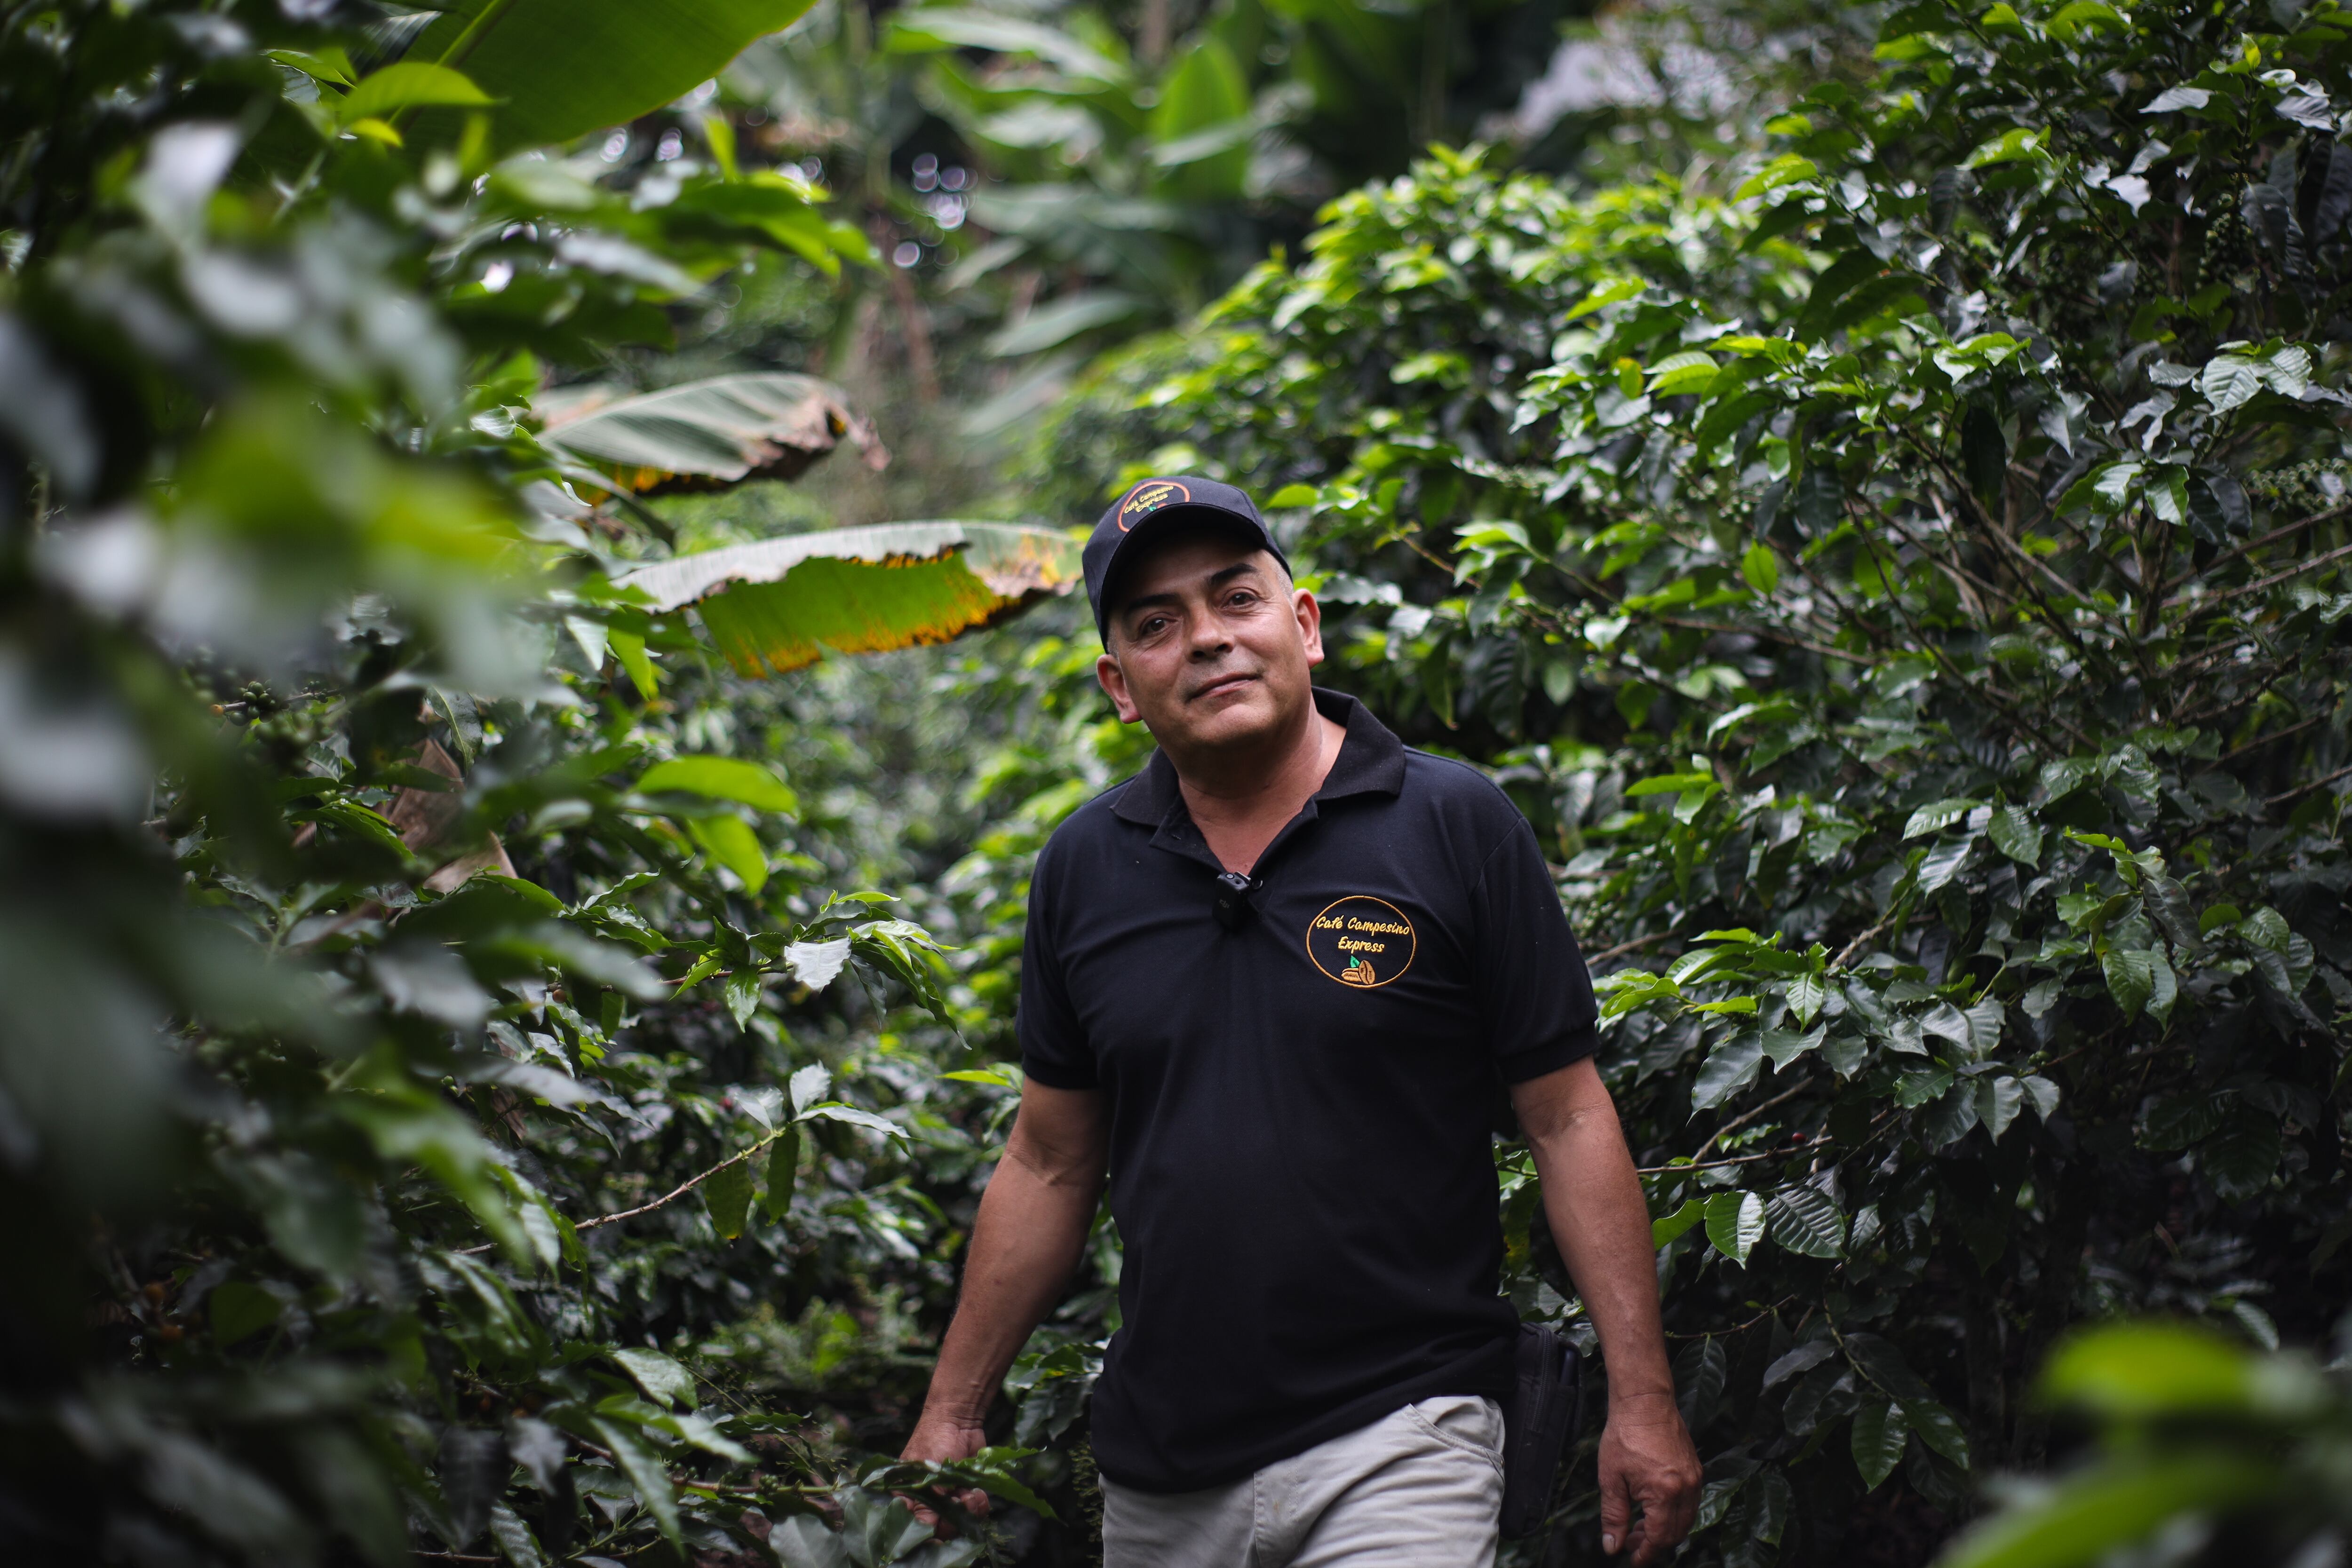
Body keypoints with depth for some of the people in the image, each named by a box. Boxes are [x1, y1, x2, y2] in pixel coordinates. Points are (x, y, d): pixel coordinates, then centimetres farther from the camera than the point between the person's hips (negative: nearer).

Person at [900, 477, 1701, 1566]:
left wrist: (1640, 1398, -7)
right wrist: (950, 1416, 12)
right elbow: (1050, 1164, 13)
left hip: (1396, 1437, -4)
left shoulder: (1458, 828, -4)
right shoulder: (1082, 870, 6)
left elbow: (1568, 1120, -3)